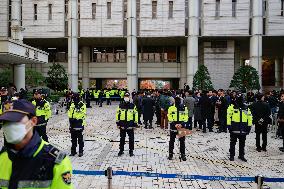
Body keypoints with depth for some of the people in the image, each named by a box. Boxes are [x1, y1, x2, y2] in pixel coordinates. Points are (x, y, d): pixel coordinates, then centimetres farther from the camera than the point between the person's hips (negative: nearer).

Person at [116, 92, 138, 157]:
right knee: (122, 139, 11)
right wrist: (118, 123, 2)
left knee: (131, 139, 6)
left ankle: (131, 151, 18)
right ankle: (121, 150, 23)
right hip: (122, 125, 1)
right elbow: (117, 114, 5)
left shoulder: (133, 106, -1)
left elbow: (135, 115, 1)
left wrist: (135, 124, -2)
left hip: (130, 125, -1)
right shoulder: (120, 106, 1)